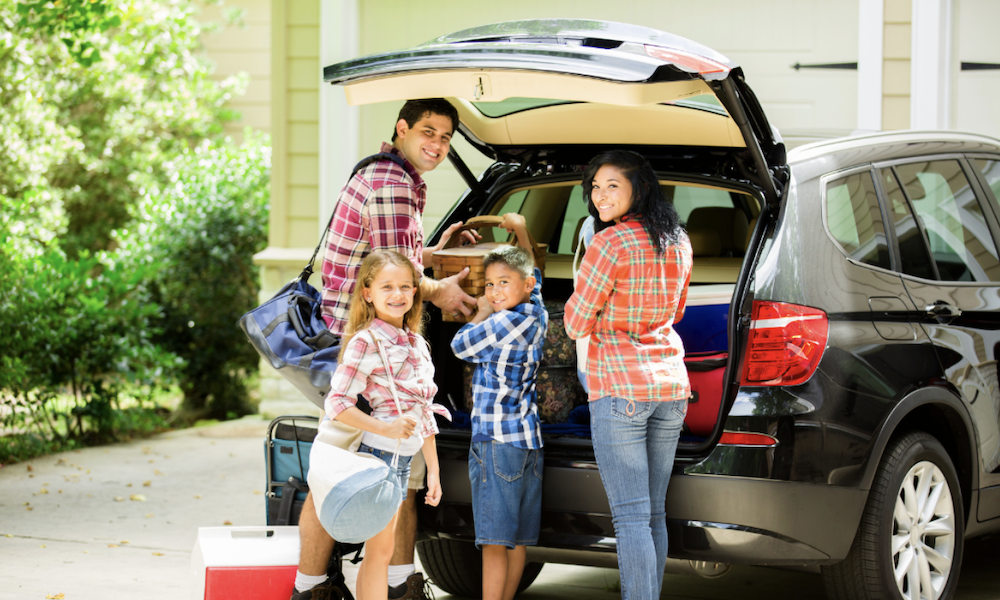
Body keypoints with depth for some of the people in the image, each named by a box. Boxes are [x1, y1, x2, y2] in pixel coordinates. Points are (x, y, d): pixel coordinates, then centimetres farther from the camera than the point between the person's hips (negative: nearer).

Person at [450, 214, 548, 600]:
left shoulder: (503, 322, -14)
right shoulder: (536, 317, 11)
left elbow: (461, 346, -1)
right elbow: (531, 273, 29)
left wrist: (482, 312, 12)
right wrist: (520, 231, 38)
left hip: (497, 440, -9)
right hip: (529, 439, 9)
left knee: (494, 541, -10)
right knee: (518, 539, 9)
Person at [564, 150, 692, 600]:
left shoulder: (610, 243, -13)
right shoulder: (677, 242, 10)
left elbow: (576, 323, -7)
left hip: (620, 387, -7)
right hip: (671, 385, 7)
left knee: (631, 516, -8)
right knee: (653, 513, 14)